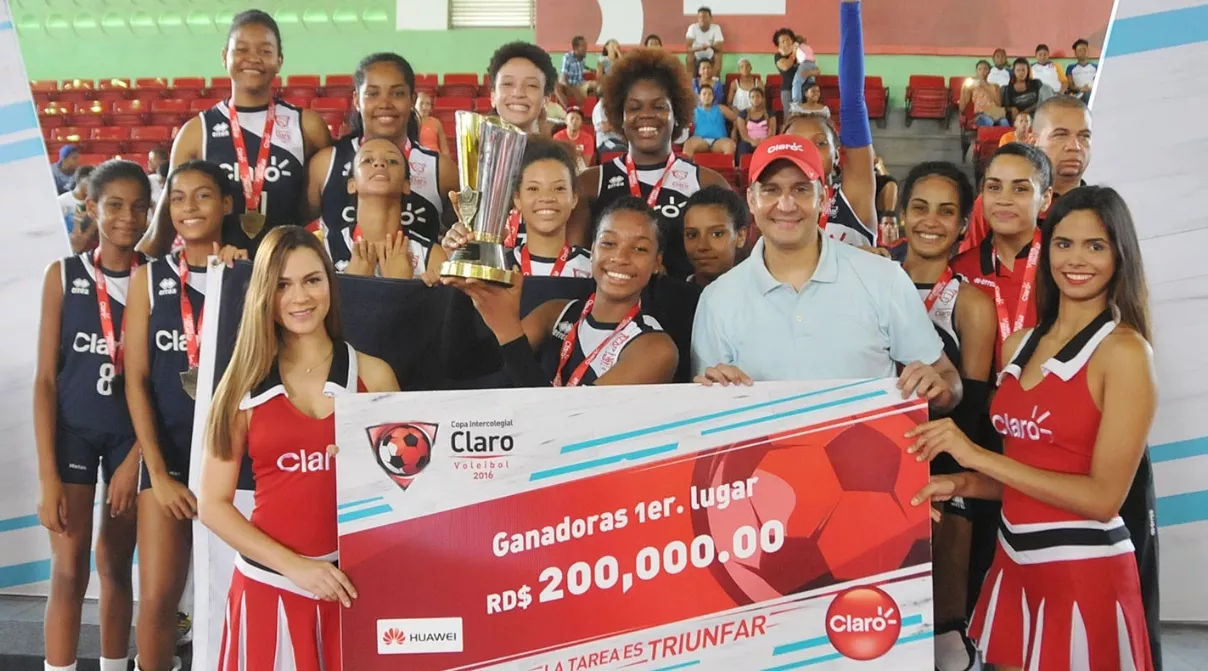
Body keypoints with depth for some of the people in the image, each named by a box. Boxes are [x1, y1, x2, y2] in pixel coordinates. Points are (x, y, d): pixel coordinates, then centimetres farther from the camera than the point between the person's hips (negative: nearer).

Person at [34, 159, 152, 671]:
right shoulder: (63, 276, -4)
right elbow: (45, 378, -5)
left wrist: (138, 456, -8)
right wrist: (47, 475, -10)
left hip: (134, 435, 1)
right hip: (73, 432, -1)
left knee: (116, 563, 12)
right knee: (69, 570, -4)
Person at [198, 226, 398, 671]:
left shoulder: (373, 375, 2)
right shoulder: (245, 386, 2)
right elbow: (213, 504, 0)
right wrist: (294, 565, -10)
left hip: (355, 586, 0)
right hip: (269, 586, 0)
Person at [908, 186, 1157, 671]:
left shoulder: (1125, 351, -12)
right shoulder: (1022, 344, 8)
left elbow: (1103, 497, -18)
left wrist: (976, 456, -20)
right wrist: (961, 484, -4)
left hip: (1083, 570, -6)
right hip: (1013, 561, 6)